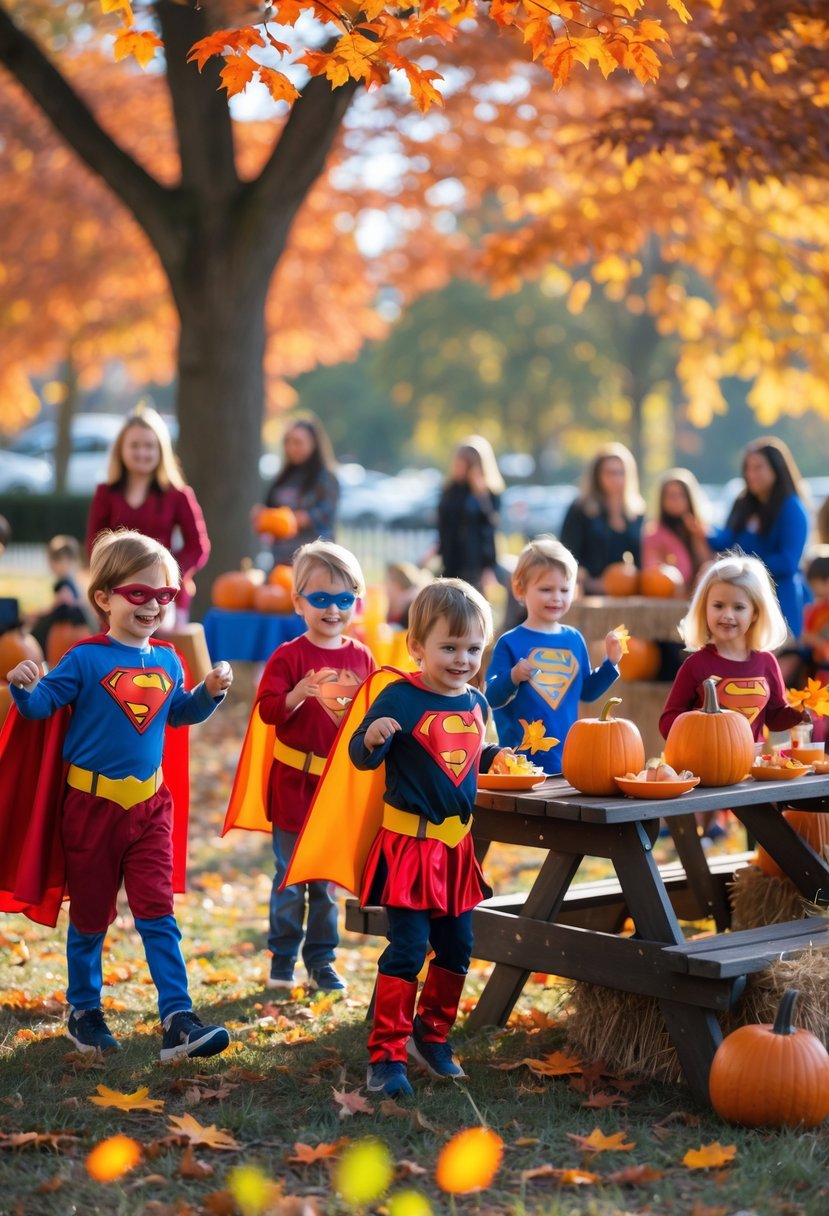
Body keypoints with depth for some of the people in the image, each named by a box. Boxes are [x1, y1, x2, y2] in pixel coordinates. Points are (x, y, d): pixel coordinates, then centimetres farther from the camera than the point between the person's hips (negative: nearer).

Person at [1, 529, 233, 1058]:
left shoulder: (166, 660, 5)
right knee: (90, 915, 11)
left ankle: (178, 1018, -3)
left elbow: (180, 712, 20)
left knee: (158, 912, -1)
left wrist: (211, 692, 4)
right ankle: (83, 1011, 27)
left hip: (150, 804, 3)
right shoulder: (86, 659, -11)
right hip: (92, 803, -3)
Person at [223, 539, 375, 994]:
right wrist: (299, 695, -31)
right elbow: (267, 710, -16)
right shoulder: (288, 656, -7)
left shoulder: (361, 657, 5)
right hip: (294, 782, -3)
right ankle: (282, 960, 16)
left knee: (328, 878, 11)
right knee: (291, 877, 4)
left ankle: (321, 961, 21)